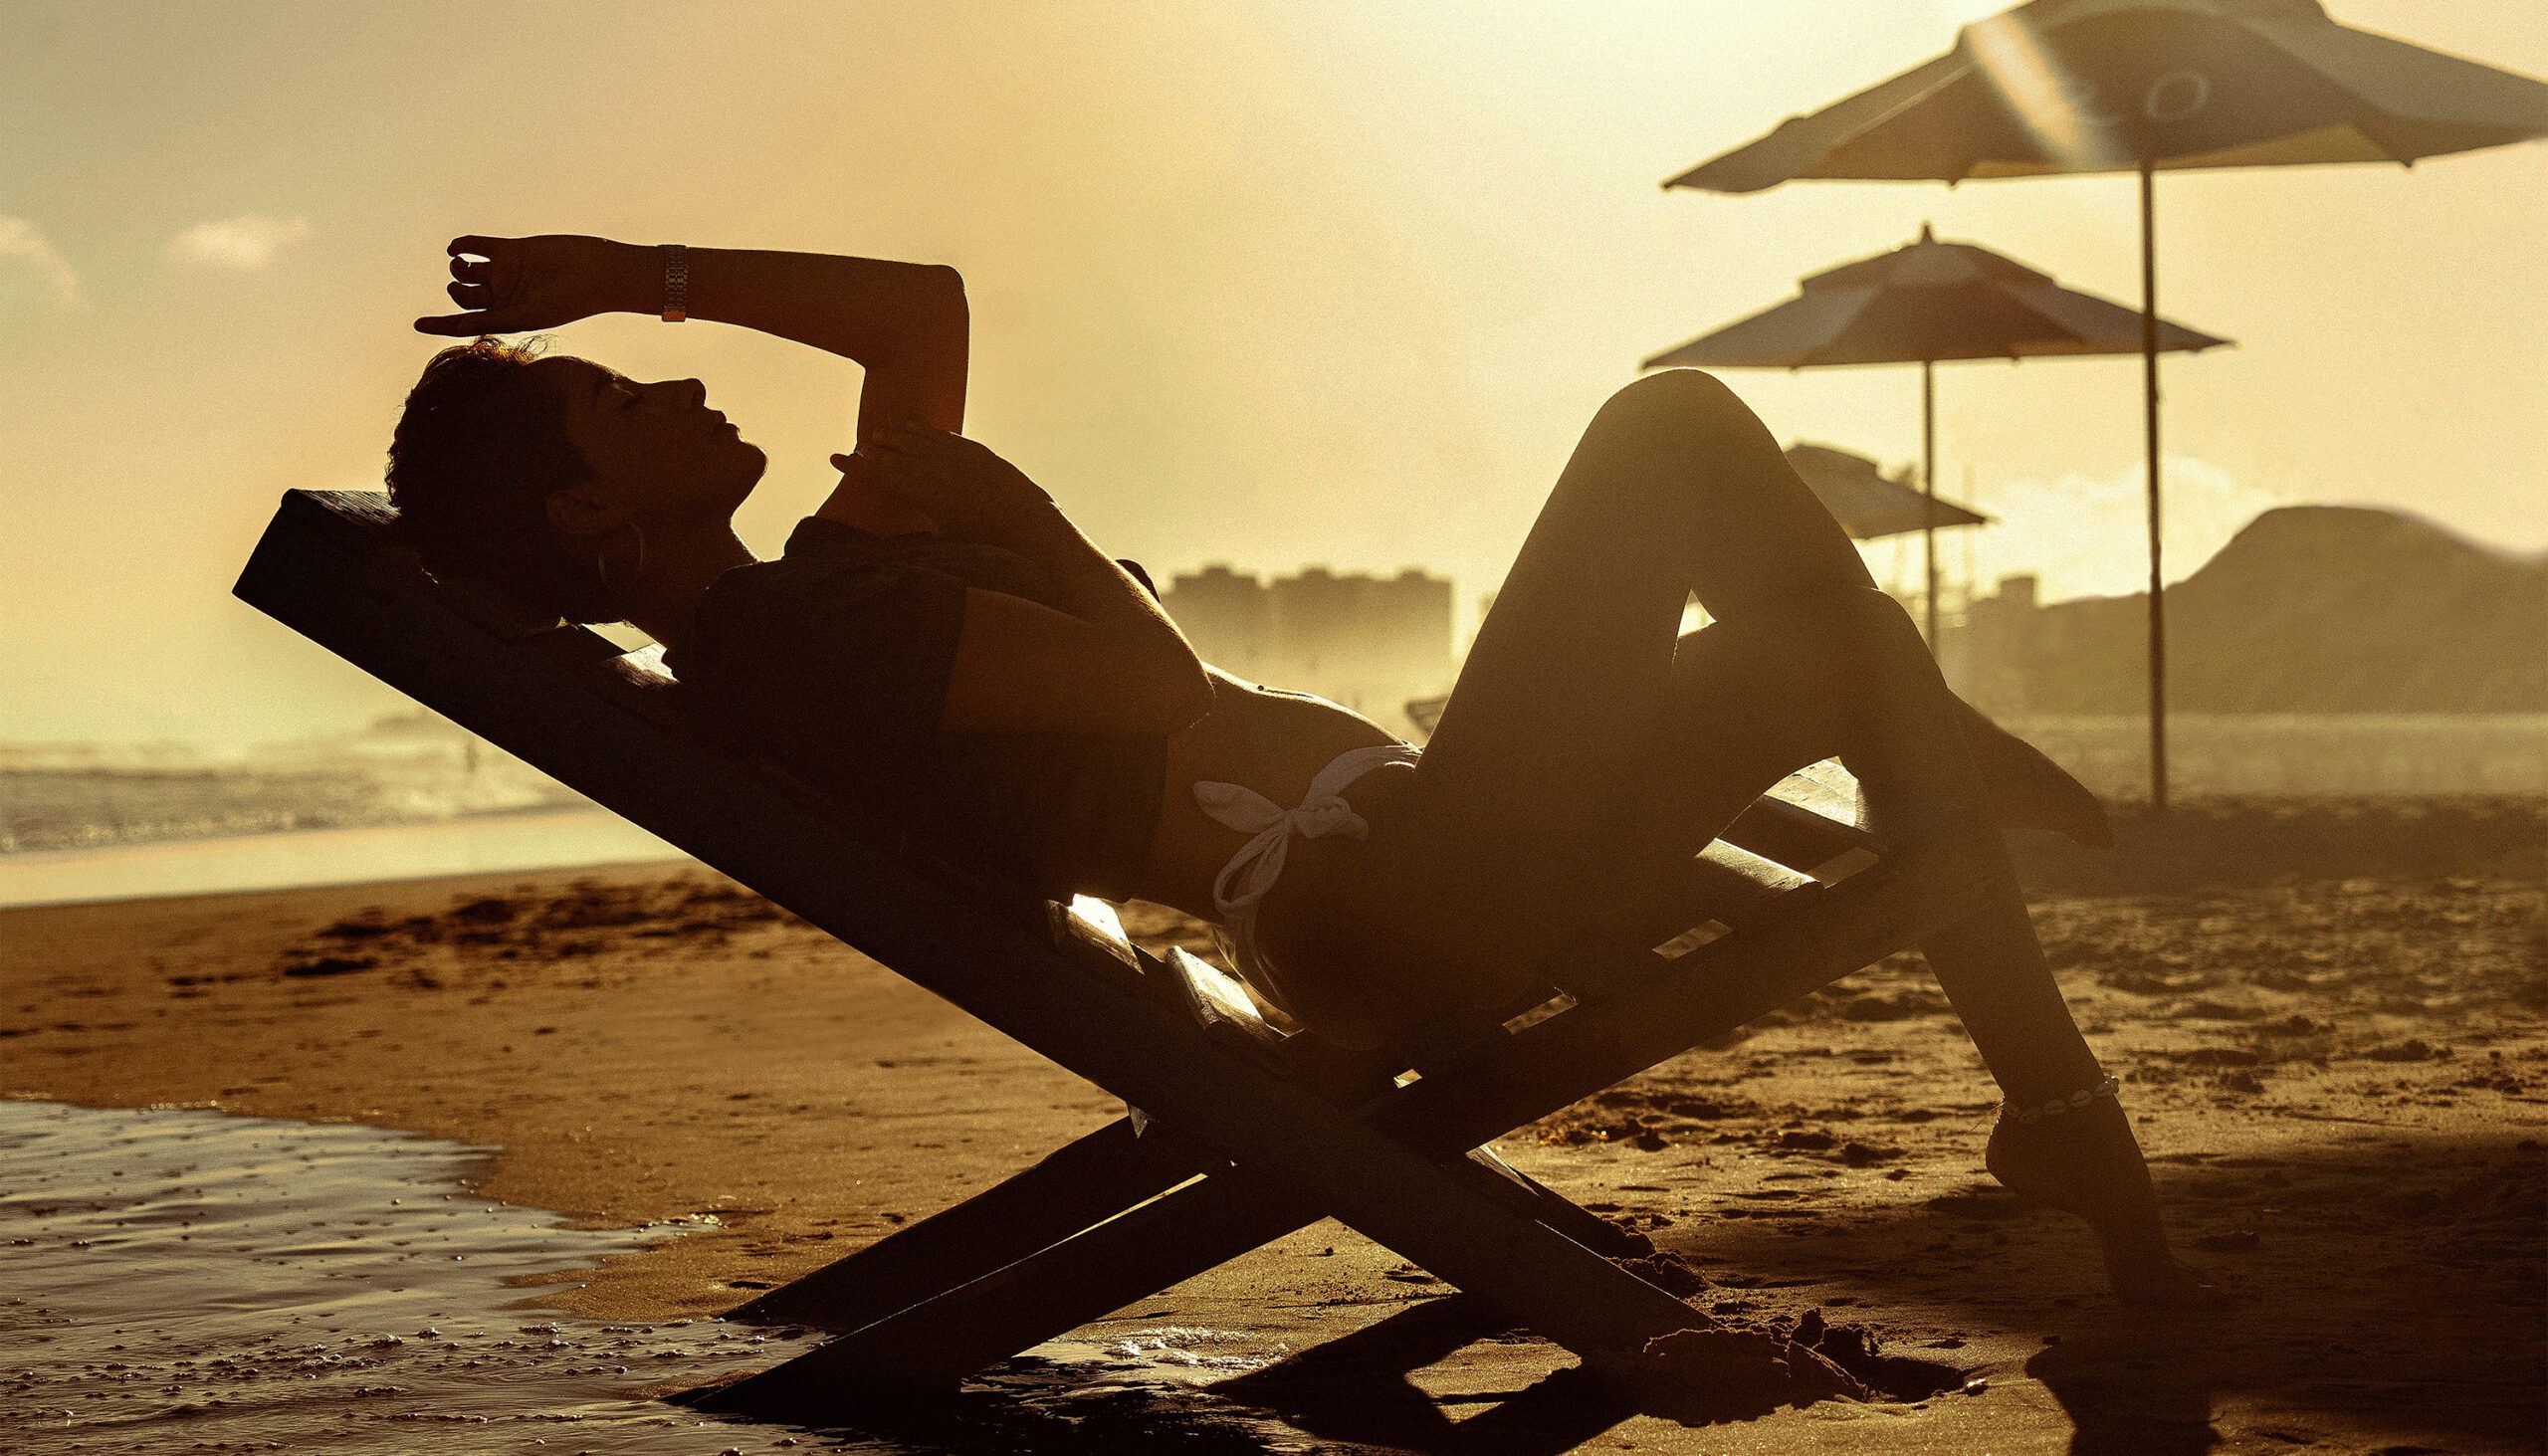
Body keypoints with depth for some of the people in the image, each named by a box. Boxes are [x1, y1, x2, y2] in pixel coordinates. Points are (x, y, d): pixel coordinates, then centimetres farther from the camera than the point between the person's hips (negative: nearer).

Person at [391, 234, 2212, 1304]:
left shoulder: (826, 607, 16)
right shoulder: (788, 633, -15)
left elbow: (923, 305, 23)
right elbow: (1158, 678, -21)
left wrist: (637, 274, 20)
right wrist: (1001, 502, -5)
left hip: (1409, 856, 11)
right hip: (1394, 899, -11)